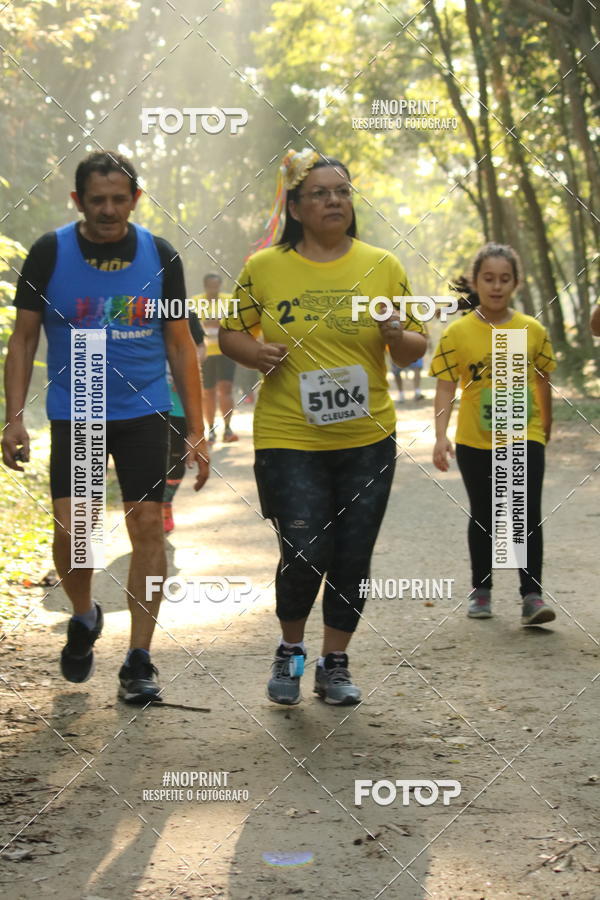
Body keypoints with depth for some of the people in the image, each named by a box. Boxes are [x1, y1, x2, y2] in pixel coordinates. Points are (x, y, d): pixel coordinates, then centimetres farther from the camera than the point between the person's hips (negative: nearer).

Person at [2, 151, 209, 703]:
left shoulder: (160, 257, 1)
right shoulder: (50, 254, -3)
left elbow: (180, 344, 6)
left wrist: (196, 430, 2)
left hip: (144, 413, 1)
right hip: (73, 414, -1)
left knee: (148, 525, -4)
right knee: (70, 529, -9)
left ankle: (139, 660, 5)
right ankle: (84, 618, 22)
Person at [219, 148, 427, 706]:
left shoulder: (383, 266, 3)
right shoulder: (264, 267, -1)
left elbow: (416, 349, 9)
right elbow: (230, 332, 9)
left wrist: (398, 337, -14)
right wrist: (254, 352, -12)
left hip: (367, 440, 2)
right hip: (288, 439, -2)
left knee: (352, 560, 8)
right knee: (304, 556, -8)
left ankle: (335, 664, 27)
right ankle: (290, 649, 21)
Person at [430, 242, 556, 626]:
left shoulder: (533, 330, -1)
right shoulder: (458, 332, -5)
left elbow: (543, 381, 10)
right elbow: (446, 387, -7)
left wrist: (546, 427, 20)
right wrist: (441, 435, -17)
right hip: (474, 441, 0)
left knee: (528, 515, -9)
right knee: (483, 518, 12)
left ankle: (532, 596, -8)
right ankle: (481, 591, 25)